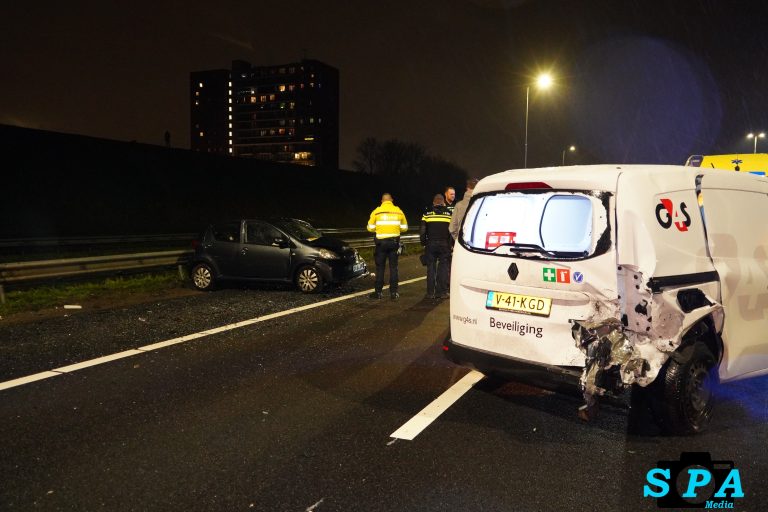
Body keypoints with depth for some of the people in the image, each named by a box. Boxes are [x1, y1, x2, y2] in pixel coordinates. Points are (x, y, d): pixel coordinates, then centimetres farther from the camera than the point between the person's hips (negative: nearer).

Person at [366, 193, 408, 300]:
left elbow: (370, 228, 0)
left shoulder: (376, 211, -3)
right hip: (394, 242, 2)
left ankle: (378, 292, 8)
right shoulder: (398, 211, 3)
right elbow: (404, 228, 8)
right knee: (393, 267, 7)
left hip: (381, 242, -1)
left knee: (380, 268, 6)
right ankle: (393, 293, 6)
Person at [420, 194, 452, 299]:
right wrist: (451, 245, 7)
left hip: (431, 244, 0)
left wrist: (423, 243, 11)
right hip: (444, 245, 0)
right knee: (443, 268, 5)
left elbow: (422, 231, 1)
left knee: (431, 268, 5)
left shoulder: (427, 214, 2)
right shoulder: (449, 214, 2)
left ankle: (430, 293, 5)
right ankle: (442, 292, 4)